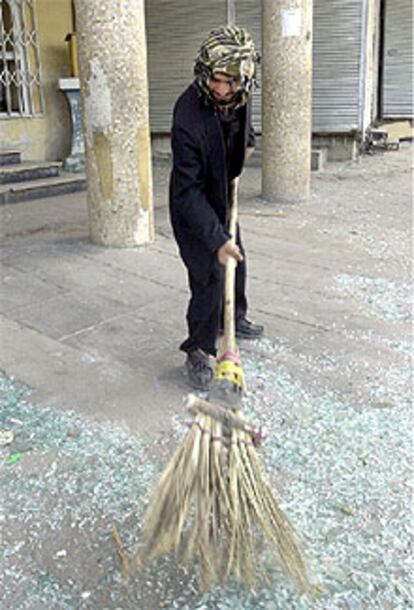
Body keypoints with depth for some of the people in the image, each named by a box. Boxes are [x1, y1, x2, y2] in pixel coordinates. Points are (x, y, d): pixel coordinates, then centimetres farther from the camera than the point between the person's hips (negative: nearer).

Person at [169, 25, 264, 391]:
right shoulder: (189, 115, -34)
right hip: (192, 209, -8)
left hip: (223, 198, 8)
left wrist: (247, 142, 15)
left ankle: (234, 318, 45)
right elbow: (188, 190, -34)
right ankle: (199, 352, 3)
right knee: (209, 275, -12)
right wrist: (216, 238, -36)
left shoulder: (240, 96, -14)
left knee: (236, 261, 21)